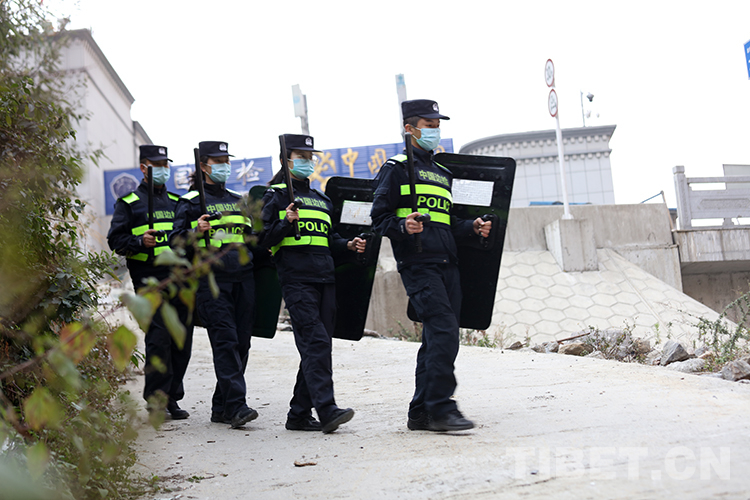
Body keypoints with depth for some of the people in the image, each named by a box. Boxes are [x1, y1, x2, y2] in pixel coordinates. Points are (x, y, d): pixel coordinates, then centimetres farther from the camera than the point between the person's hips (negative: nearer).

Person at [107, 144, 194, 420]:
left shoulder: (177, 202, 22)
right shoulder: (129, 203, 7)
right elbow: (115, 239, 1)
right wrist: (140, 242, -16)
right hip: (149, 279, -5)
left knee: (182, 339, 4)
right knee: (158, 338, -11)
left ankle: (172, 397, 15)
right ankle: (156, 399, -1)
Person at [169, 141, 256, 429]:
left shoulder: (239, 201, 20)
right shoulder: (190, 202, 5)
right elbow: (176, 241, -1)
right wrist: (196, 232, -18)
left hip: (243, 278, 5)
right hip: (211, 279, -5)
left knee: (241, 342, 3)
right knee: (225, 340, -14)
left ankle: (221, 407, 12)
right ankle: (236, 406, -17)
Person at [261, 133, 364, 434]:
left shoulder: (321, 199, 24)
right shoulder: (276, 195, 4)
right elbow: (267, 239, -4)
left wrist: (348, 245, 8)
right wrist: (286, 222, -20)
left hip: (324, 278, 7)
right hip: (296, 278, -7)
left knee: (317, 346, 5)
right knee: (315, 342, -17)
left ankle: (299, 414, 12)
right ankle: (326, 410, -22)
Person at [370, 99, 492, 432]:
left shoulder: (442, 173, 25)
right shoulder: (396, 169, 1)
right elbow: (379, 219, -4)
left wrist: (472, 228, 9)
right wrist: (403, 226, -23)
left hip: (447, 264, 8)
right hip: (418, 264, -8)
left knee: (438, 338, 7)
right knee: (443, 332, -17)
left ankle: (421, 413, 13)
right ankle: (440, 408, -13)